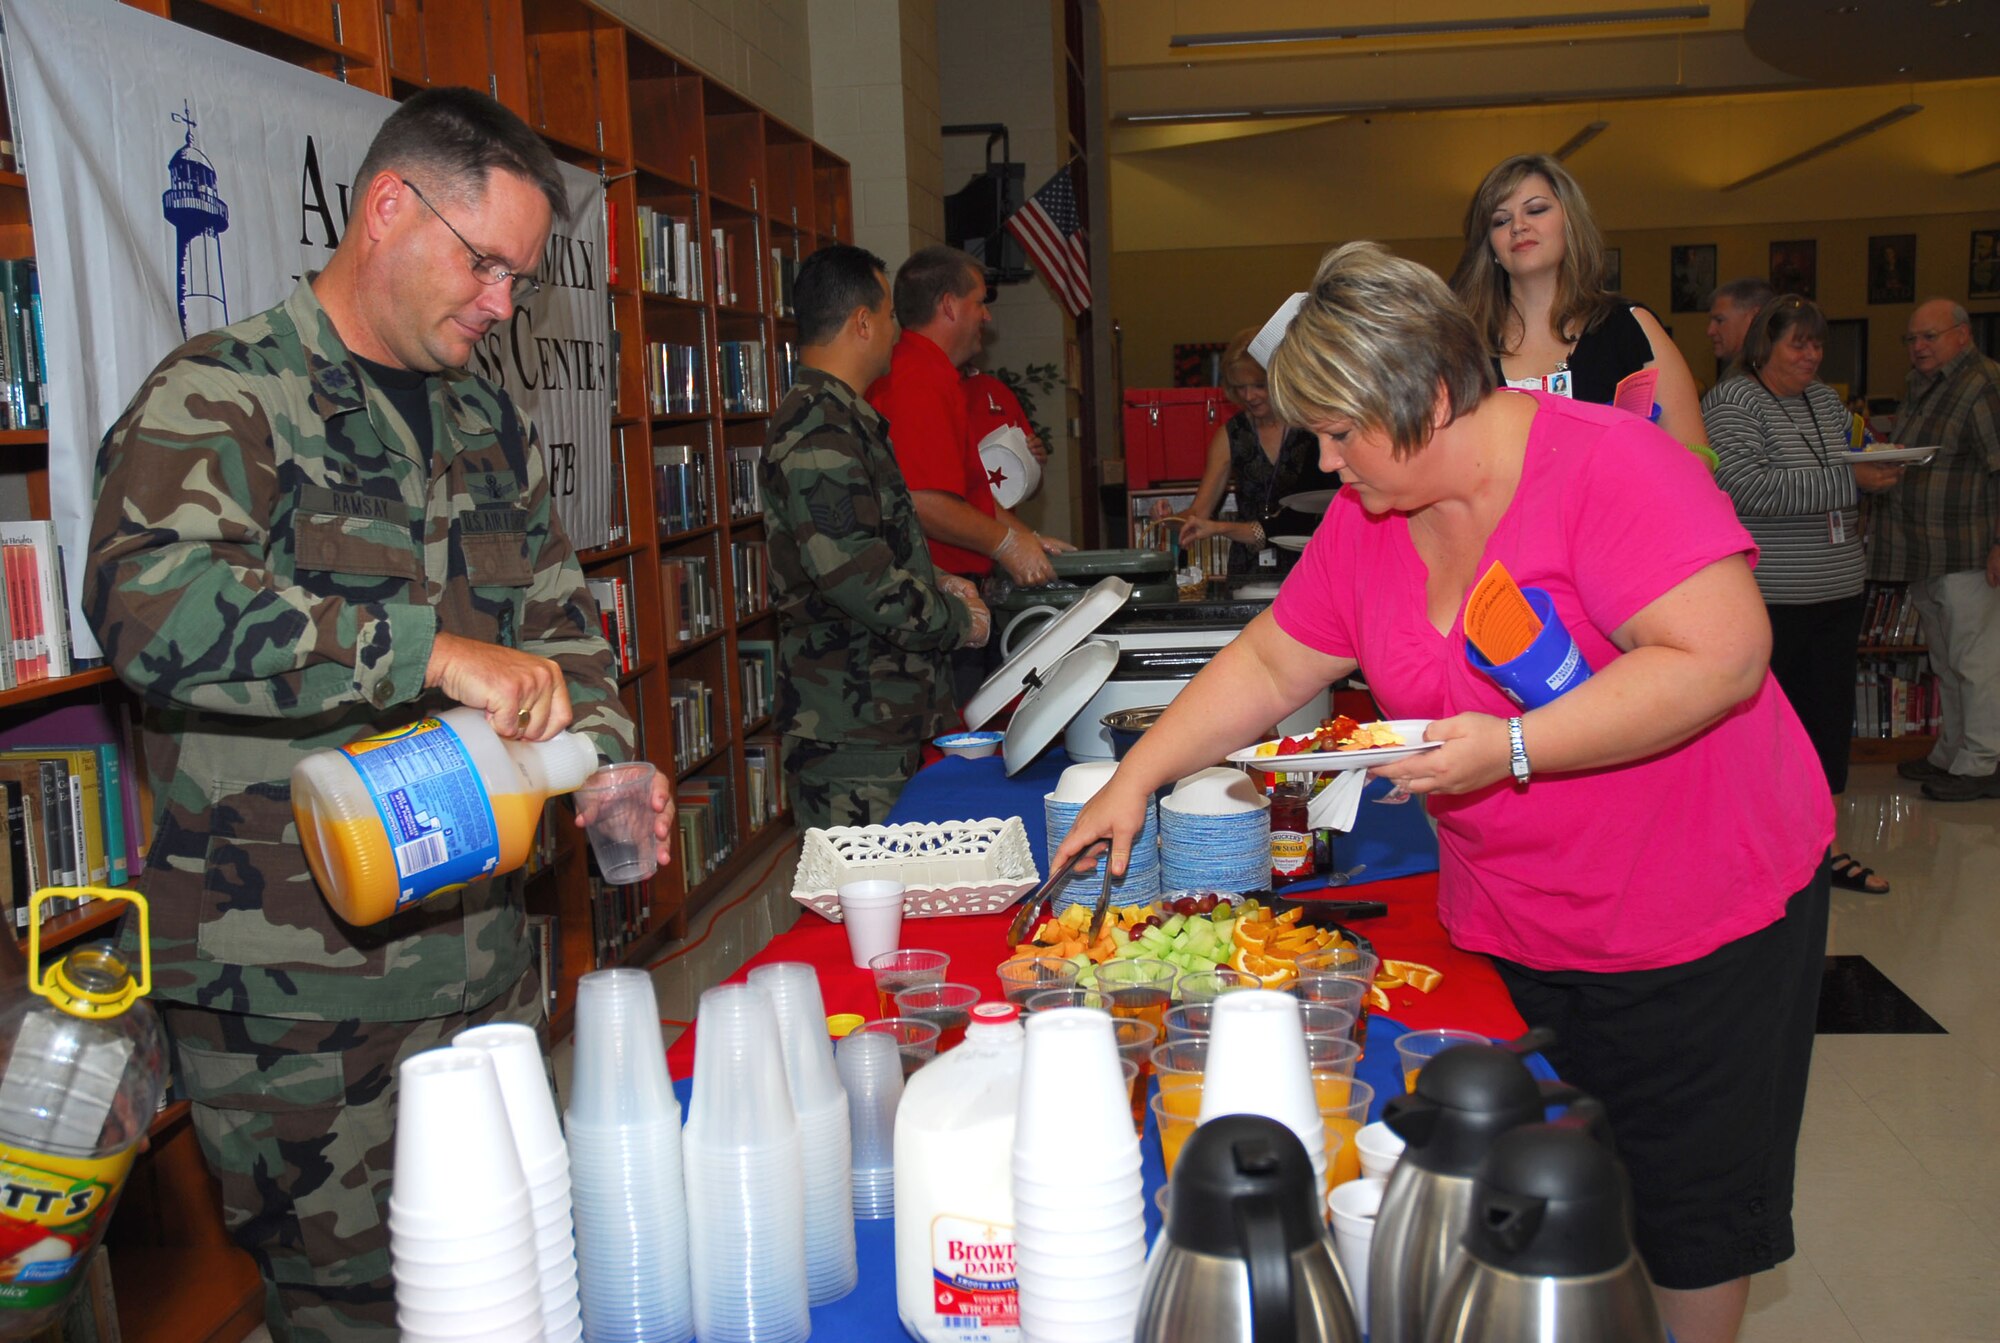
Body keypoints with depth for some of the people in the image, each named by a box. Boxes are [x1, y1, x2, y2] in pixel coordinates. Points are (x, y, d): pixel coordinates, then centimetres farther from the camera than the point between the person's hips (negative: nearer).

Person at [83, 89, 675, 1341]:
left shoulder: (495, 429, 12)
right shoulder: (222, 395, -10)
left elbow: (561, 622, 18)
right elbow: (150, 600, -28)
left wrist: (604, 763, -2)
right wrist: (434, 652, -33)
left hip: (485, 965, 6)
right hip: (291, 999, -6)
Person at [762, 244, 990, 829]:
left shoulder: (841, 418, 17)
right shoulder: (817, 431, -18)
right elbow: (860, 579, -24)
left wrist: (935, 583, 13)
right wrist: (960, 622, -10)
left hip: (886, 716, 10)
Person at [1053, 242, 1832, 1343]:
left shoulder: (1603, 463, -21)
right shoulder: (1366, 518, 0)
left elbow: (1723, 656, -27)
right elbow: (1269, 665, 9)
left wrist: (1512, 746, -30)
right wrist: (1135, 779, 4)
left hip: (1700, 920, -5)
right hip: (1511, 930, 6)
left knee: (1686, 1211, 11)